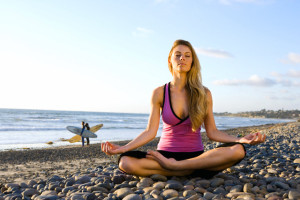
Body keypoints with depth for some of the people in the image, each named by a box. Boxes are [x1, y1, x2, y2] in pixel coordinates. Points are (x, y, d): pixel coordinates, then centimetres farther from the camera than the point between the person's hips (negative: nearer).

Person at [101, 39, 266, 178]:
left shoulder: (204, 94, 2)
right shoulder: (159, 93, 1)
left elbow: (212, 132, 2)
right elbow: (150, 132, -3)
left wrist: (242, 139, -11)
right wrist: (123, 148, -15)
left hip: (196, 155, 1)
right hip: (165, 154, 0)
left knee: (238, 150, -28)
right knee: (125, 162, -30)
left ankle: (172, 166, -22)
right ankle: (194, 171, -20)